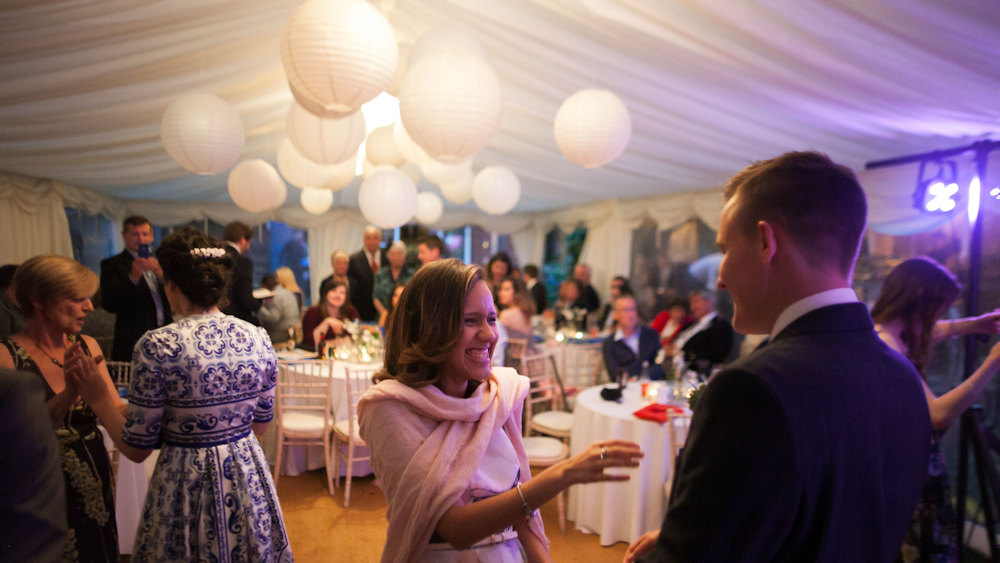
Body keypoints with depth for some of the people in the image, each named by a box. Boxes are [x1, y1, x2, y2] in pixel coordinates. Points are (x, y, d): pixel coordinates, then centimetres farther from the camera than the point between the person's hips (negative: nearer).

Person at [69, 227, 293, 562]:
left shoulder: (157, 346, -18)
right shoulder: (259, 338, -7)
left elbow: (137, 449, -10)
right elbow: (262, 421, 5)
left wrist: (99, 399, 2)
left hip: (186, 482, -3)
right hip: (248, 475, 4)